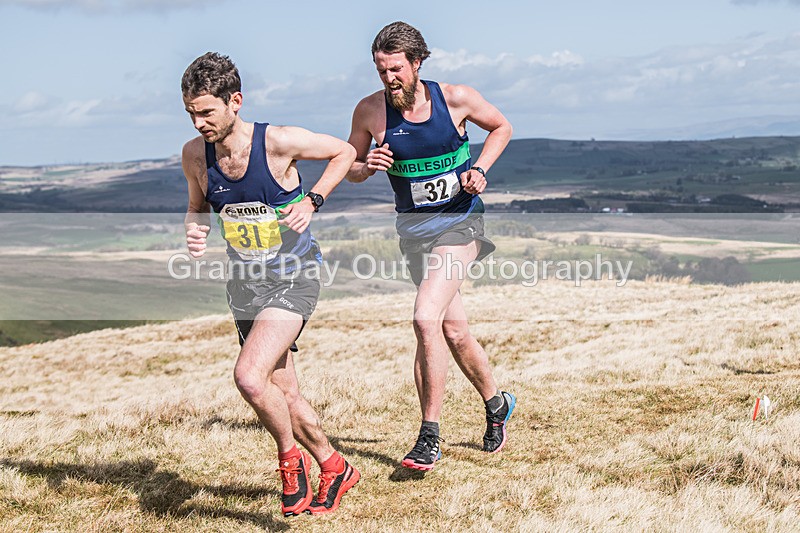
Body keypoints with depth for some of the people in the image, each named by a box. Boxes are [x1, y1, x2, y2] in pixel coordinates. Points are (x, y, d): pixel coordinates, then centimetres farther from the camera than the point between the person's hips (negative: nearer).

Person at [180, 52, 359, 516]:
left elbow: (345, 151, -3)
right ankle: (334, 468, 33)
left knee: (249, 377, -24)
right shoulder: (195, 155, -5)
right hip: (246, 283, 6)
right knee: (283, 393, 11)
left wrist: (312, 201, -14)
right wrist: (195, 228, -9)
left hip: (295, 277, -6)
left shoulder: (279, 142, -18)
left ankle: (291, 459, 2)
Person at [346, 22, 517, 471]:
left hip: (460, 219, -3)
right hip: (414, 226, 3)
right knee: (454, 331, 8)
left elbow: (501, 127, 8)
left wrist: (480, 169, -7)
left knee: (426, 319, -21)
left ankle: (430, 437, -12)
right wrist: (367, 167, -16)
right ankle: (497, 405, 36)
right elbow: (348, 167, 7)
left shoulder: (455, 98, -10)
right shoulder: (371, 111, -6)